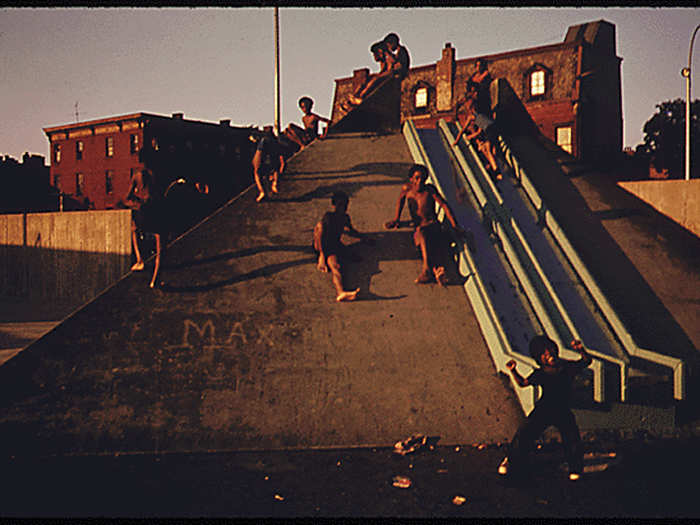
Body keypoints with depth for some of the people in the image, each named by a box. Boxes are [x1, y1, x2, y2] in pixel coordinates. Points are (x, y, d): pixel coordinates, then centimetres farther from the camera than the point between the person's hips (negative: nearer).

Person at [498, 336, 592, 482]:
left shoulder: (567, 367, 1)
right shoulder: (539, 374, 0)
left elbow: (587, 361, 2)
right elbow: (522, 383, 3)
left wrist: (581, 350, -18)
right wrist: (513, 371, -13)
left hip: (563, 411, 0)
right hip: (543, 410, 0)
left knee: (572, 439, -13)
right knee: (524, 433, -9)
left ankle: (575, 468, 13)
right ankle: (511, 461, 11)